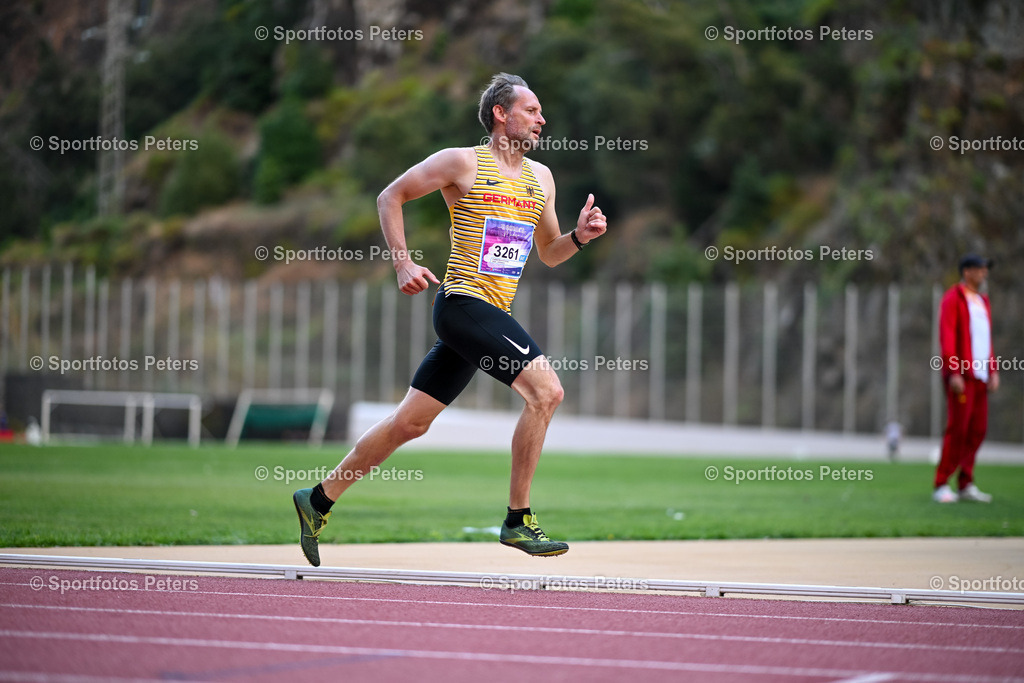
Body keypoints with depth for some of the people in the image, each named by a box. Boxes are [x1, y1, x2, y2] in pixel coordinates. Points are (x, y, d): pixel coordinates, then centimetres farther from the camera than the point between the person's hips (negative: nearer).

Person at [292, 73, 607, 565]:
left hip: (492, 316, 7)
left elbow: (549, 253, 24)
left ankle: (318, 501, 20)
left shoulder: (540, 178, 17)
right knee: (546, 390, -19)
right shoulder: (462, 163, -3)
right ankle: (518, 521, -13)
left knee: (411, 421, 10)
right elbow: (390, 197, 3)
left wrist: (579, 236, 3)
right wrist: (402, 263, -7)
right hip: (463, 301, -7)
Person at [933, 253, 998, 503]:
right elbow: (946, 337, -12)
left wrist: (993, 371, 15)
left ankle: (965, 485, 10)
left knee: (977, 429, 5)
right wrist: (953, 372, -19)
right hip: (960, 375, -8)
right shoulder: (953, 299, -5)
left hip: (980, 374, 8)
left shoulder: (982, 301, 20)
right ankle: (941, 486, -7)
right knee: (957, 428, -10)